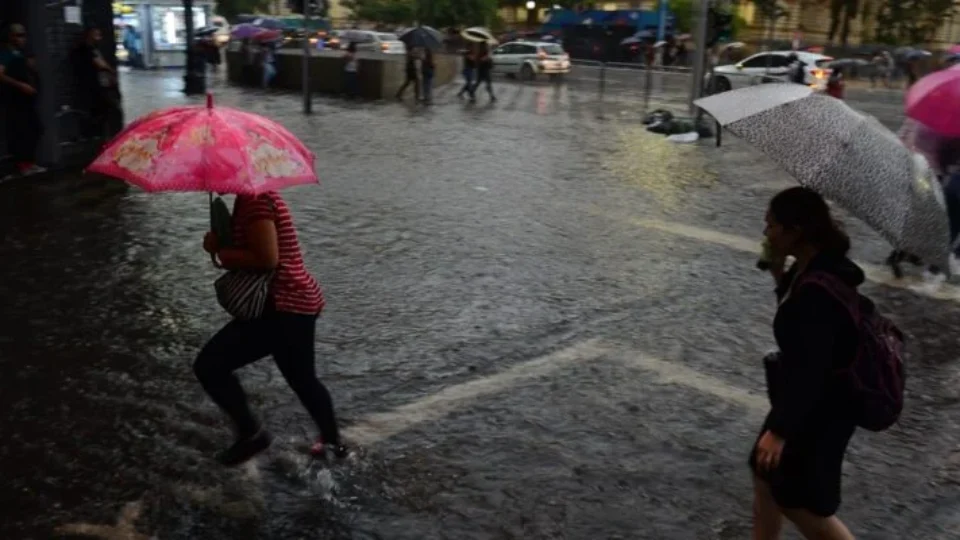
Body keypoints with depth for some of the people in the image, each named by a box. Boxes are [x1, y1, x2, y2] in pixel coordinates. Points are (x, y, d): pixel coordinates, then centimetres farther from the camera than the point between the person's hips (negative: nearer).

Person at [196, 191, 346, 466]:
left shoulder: (255, 201, -17)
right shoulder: (255, 197, 14)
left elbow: (267, 259, -24)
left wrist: (221, 253, -12)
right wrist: (221, 244, -1)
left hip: (283, 307, -11)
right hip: (298, 302, 11)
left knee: (209, 366, -7)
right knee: (304, 379, 25)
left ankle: (251, 433, 5)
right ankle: (332, 440, 40)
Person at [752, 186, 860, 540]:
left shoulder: (822, 289, -30)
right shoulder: (809, 269, -1)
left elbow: (812, 369, -29)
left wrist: (780, 429, -25)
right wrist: (780, 276, 1)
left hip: (821, 409, -10)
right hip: (804, 400, 10)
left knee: (801, 503, 7)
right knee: (766, 478, 21)